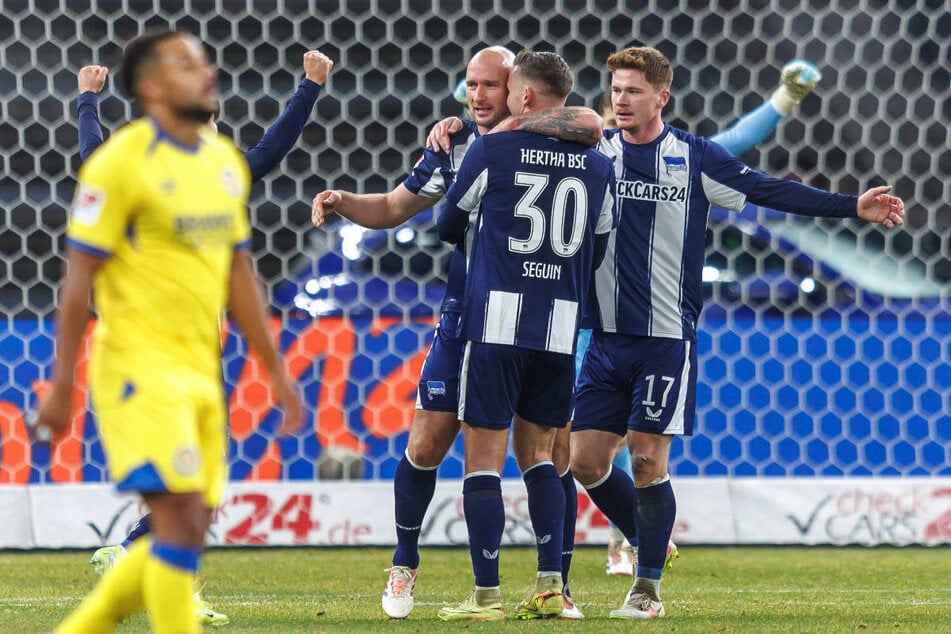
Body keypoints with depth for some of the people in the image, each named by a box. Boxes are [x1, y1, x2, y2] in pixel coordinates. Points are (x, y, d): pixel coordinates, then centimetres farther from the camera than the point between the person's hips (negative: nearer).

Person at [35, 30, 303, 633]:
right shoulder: (121, 163, -10)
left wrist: (276, 370, 18)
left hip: (201, 371, 8)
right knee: (182, 520, -14)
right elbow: (80, 279, -9)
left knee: (187, 533, 7)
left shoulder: (226, 162, 13)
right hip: (140, 365, -8)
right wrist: (61, 386, -11)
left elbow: (239, 275, 20)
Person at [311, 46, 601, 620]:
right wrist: (342, 202, -2)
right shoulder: (454, 147, 6)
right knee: (426, 447, -2)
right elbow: (393, 208, 16)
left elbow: (591, 126, -30)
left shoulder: (544, 139, -6)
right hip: (465, 319, 3)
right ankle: (405, 566, 18)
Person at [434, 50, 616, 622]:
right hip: (562, 328, 4)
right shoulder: (598, 166, 7)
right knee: (537, 452, 15)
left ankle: (487, 595, -4)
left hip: (496, 321, -4)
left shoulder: (491, 152, -4)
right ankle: (551, 585, 5)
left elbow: (450, 227, 10)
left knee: (484, 456, 0)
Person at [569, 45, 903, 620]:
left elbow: (771, 192, 2)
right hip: (607, 336, 3)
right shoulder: (593, 154, 5)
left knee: (648, 460, -6)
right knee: (586, 459, 0)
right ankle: (645, 541, 25)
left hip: (667, 337, -3)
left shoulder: (695, 157, 0)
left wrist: (853, 207, -4)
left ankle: (648, 585, 7)